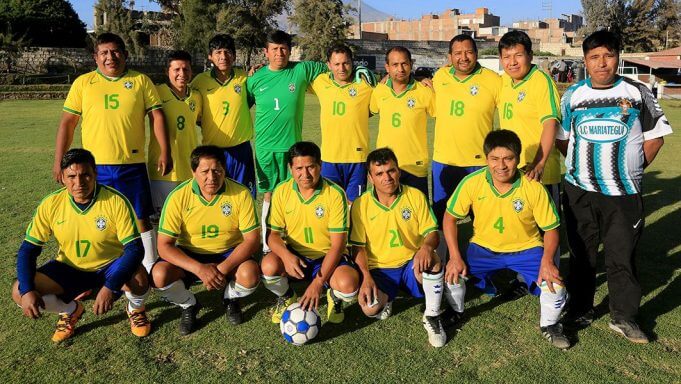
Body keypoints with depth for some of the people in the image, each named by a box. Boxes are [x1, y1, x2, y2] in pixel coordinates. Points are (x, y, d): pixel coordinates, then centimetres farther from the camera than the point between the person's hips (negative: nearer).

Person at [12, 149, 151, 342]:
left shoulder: (116, 201, -23)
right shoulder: (51, 204, -13)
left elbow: (134, 248, -24)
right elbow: (28, 250, -7)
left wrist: (110, 287, -37)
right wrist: (27, 290, -22)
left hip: (110, 266, -3)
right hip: (69, 269, 4)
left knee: (138, 279, -34)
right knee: (19, 292, -16)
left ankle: (135, 309, 6)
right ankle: (72, 310, 15)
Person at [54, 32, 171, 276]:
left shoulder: (141, 81, 5)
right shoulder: (83, 82, 7)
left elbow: (156, 115, 2)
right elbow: (68, 122, 7)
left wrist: (164, 152, -8)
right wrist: (58, 160, 2)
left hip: (132, 163, -1)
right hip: (95, 165, 1)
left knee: (141, 218, 6)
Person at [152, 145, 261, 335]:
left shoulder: (241, 193, -16)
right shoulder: (178, 197, -16)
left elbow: (252, 239, -15)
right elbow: (164, 245, -17)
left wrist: (224, 268, -29)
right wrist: (199, 269, -31)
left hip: (229, 254, 0)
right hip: (189, 256, 1)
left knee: (250, 275, -31)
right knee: (160, 275, -27)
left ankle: (230, 298, 8)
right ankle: (189, 305, 7)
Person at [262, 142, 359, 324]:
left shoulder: (335, 194, -16)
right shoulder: (282, 191, -7)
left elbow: (338, 244, -17)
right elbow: (273, 234, -4)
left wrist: (318, 282, -26)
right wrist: (285, 255, -28)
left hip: (327, 257, -2)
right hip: (293, 256, 3)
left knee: (348, 284, -32)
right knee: (269, 265, -30)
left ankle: (333, 296, 8)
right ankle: (287, 297, 7)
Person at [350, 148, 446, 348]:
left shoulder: (416, 196, -3)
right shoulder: (361, 205, -4)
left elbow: (432, 233, -4)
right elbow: (358, 246, -1)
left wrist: (426, 246, -28)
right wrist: (366, 276, -17)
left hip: (412, 264, 0)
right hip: (380, 269, 0)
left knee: (431, 260, -35)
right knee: (369, 308, -27)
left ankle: (432, 316, -11)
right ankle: (385, 300, 13)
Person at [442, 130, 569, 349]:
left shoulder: (534, 188, -20)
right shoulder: (472, 183, -18)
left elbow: (550, 228, -9)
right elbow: (450, 218, -7)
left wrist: (547, 260, -27)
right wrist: (455, 256, -16)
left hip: (526, 249, -1)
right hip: (484, 247, 1)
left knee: (555, 284, -22)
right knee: (452, 273, -19)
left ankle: (549, 326, 13)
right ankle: (456, 312, 17)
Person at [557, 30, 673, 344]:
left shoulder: (637, 93, 0)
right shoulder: (573, 95, 3)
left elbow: (655, 135, 5)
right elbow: (561, 138, 12)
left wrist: (634, 169, 2)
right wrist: (582, 166, 4)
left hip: (624, 192, -1)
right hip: (579, 191, 2)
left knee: (621, 256, 2)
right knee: (581, 254, 11)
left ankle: (624, 317, 18)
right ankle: (579, 311, 25)